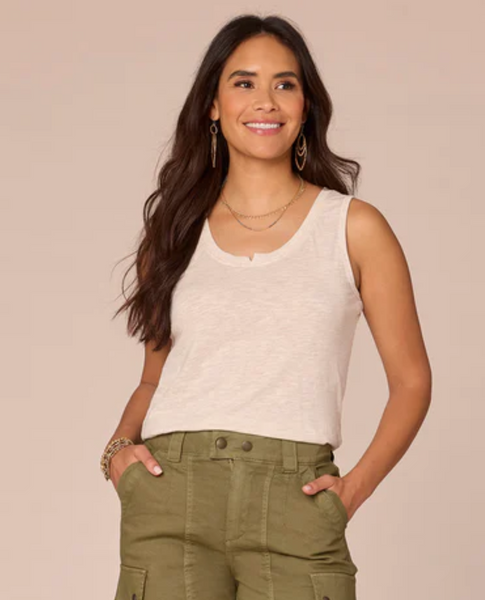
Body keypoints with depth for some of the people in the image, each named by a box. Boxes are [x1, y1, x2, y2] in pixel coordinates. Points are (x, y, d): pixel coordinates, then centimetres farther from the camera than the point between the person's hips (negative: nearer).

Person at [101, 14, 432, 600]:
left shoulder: (353, 227, 8)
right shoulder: (175, 228, 15)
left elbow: (411, 380, 9)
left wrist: (356, 486, -4)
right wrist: (119, 447, 3)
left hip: (295, 503, -1)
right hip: (170, 493, 2)